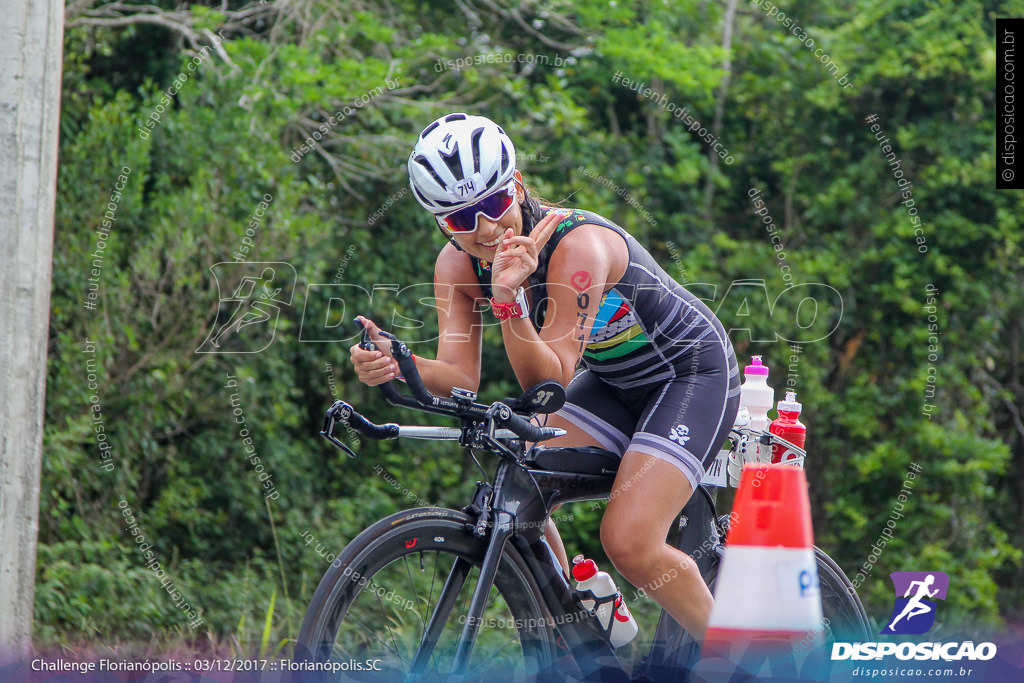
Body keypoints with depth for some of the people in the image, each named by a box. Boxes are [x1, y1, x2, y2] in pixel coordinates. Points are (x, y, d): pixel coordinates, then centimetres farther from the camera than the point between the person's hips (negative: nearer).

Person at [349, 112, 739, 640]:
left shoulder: (577, 245, -33)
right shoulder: (458, 264, -12)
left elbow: (550, 383, -33)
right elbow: (460, 378, -20)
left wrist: (508, 301, -48)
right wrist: (394, 364, -39)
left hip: (693, 373, -7)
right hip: (612, 380, 7)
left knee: (628, 542, -20)